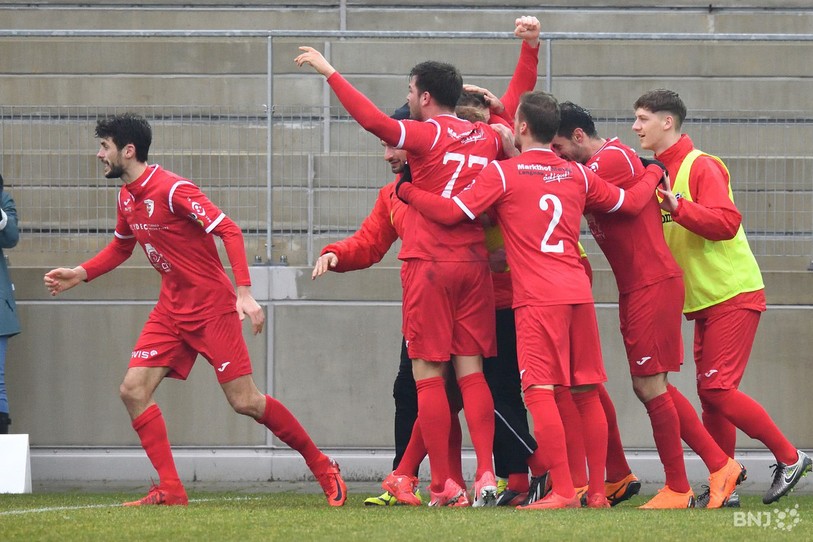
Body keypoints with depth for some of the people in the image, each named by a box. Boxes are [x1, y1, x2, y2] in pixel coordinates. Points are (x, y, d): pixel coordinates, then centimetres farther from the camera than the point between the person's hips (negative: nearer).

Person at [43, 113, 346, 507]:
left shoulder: (172, 189, -18)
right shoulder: (127, 197, 8)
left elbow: (228, 231, -21)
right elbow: (121, 247, 26)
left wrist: (244, 293, -28)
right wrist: (79, 275, 13)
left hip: (212, 307, -8)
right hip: (172, 309, 8)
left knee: (244, 401, -8)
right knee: (133, 390, -7)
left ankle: (321, 465, 9)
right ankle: (170, 490, -4)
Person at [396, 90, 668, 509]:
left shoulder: (502, 172, -1)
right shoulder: (577, 175, 13)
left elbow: (453, 212, -7)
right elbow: (631, 203, 23)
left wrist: (406, 191, 6)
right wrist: (653, 173, 43)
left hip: (537, 298, -6)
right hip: (578, 293, 6)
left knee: (538, 391, -8)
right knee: (586, 393, 10)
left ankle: (563, 491, -16)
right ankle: (597, 492, 12)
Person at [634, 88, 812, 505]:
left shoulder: (701, 166, -12)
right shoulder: (658, 171, 14)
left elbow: (725, 222, -24)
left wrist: (676, 206, -30)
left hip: (733, 295, -9)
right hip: (703, 300, 9)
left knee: (717, 389, -13)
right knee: (711, 393, 6)